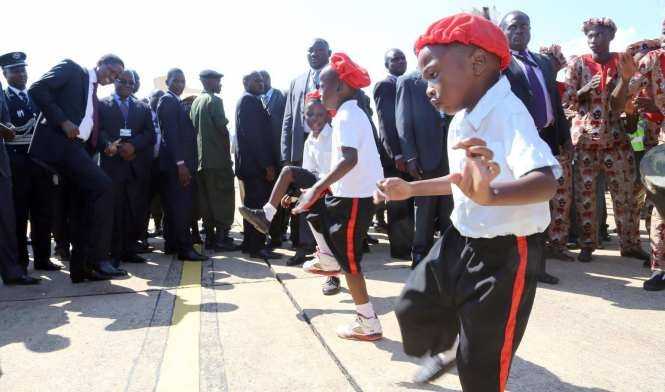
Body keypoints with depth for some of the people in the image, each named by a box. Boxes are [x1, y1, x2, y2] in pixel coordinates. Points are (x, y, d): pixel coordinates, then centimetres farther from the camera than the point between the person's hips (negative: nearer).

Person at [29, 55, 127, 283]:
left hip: (75, 146, 9)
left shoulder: (94, 95, 25)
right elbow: (37, 89, -9)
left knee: (81, 206, 6)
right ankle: (97, 258, -20)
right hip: (60, 141, -9)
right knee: (102, 186, -22)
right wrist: (62, 121, -17)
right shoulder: (71, 69, 4)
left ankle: (80, 268, 11)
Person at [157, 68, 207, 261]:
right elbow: (171, 133, -17)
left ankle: (172, 243, 20)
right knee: (182, 204, -10)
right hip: (176, 163, -10)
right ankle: (185, 247, -8)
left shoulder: (175, 102, 20)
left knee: (175, 205, 13)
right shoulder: (168, 100, -8)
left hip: (178, 162, 10)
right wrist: (180, 163, -22)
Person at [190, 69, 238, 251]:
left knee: (206, 199, 10)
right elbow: (222, 127, -14)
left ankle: (210, 237, 15)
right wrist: (227, 147, 2)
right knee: (223, 198, -2)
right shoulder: (215, 100, -10)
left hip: (201, 158, 8)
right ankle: (222, 238, -2)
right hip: (218, 158, -8)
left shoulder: (196, 101, 13)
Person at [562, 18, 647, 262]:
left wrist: (625, 78, -20)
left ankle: (630, 244, 13)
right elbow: (567, 101, -1)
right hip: (584, 136, -1)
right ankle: (587, 244, 9)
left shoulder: (621, 62, 4)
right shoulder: (577, 64, 2)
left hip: (615, 136, 1)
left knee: (624, 191, 3)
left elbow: (618, 105, -5)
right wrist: (586, 89, -18)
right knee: (585, 191, 0)